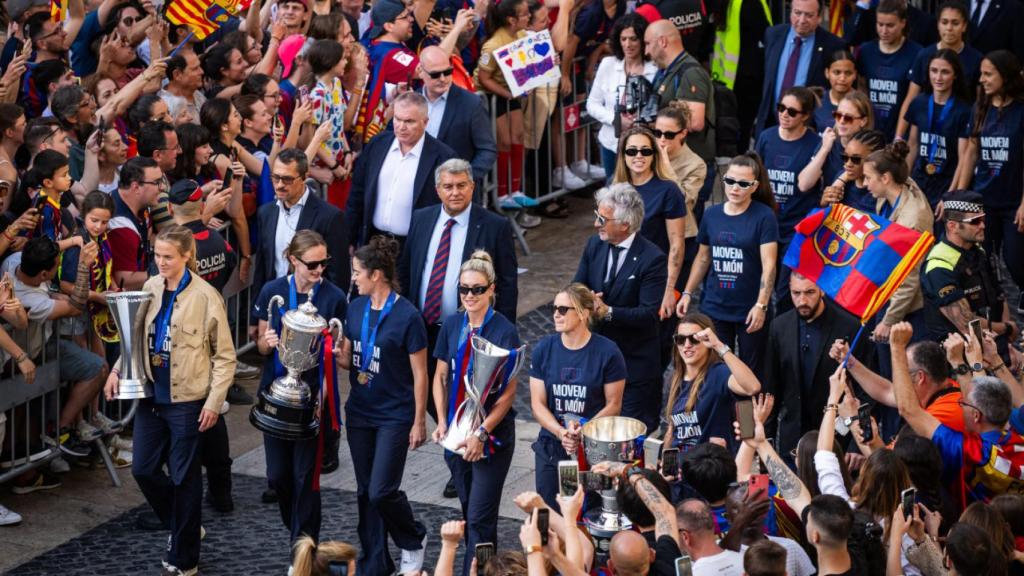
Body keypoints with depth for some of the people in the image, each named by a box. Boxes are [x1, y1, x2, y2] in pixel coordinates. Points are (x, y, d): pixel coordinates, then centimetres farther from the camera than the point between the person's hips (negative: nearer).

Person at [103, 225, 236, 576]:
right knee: (143, 469, 8)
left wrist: (214, 402, -14)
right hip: (152, 395, 6)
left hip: (187, 400, -6)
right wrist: (118, 371, 1)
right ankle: (182, 527, 32)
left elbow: (224, 355, -9)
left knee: (183, 477, 4)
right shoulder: (150, 288, 2)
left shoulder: (205, 296, -13)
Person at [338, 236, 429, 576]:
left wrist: (419, 421, -10)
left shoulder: (407, 317, -15)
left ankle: (413, 540, 19)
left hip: (395, 416, -6)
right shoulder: (356, 309, 3)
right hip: (360, 411, 6)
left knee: (382, 492, -9)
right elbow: (346, 358, 10)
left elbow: (420, 374, -11)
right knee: (366, 492, 11)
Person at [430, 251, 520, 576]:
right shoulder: (452, 325, 2)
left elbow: (509, 391, -12)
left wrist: (482, 433, -17)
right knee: (468, 511, 14)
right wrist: (442, 422, -2)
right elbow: (441, 376, 9)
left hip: (493, 435, -5)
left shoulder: (504, 331, -12)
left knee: (480, 517, -5)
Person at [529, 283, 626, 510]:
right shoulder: (544, 349, 0)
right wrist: (560, 432, -16)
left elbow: (613, 406, -4)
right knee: (549, 512, 7)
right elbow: (538, 404, 1)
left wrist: (583, 431, -18)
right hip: (551, 447, 3)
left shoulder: (608, 352, -8)